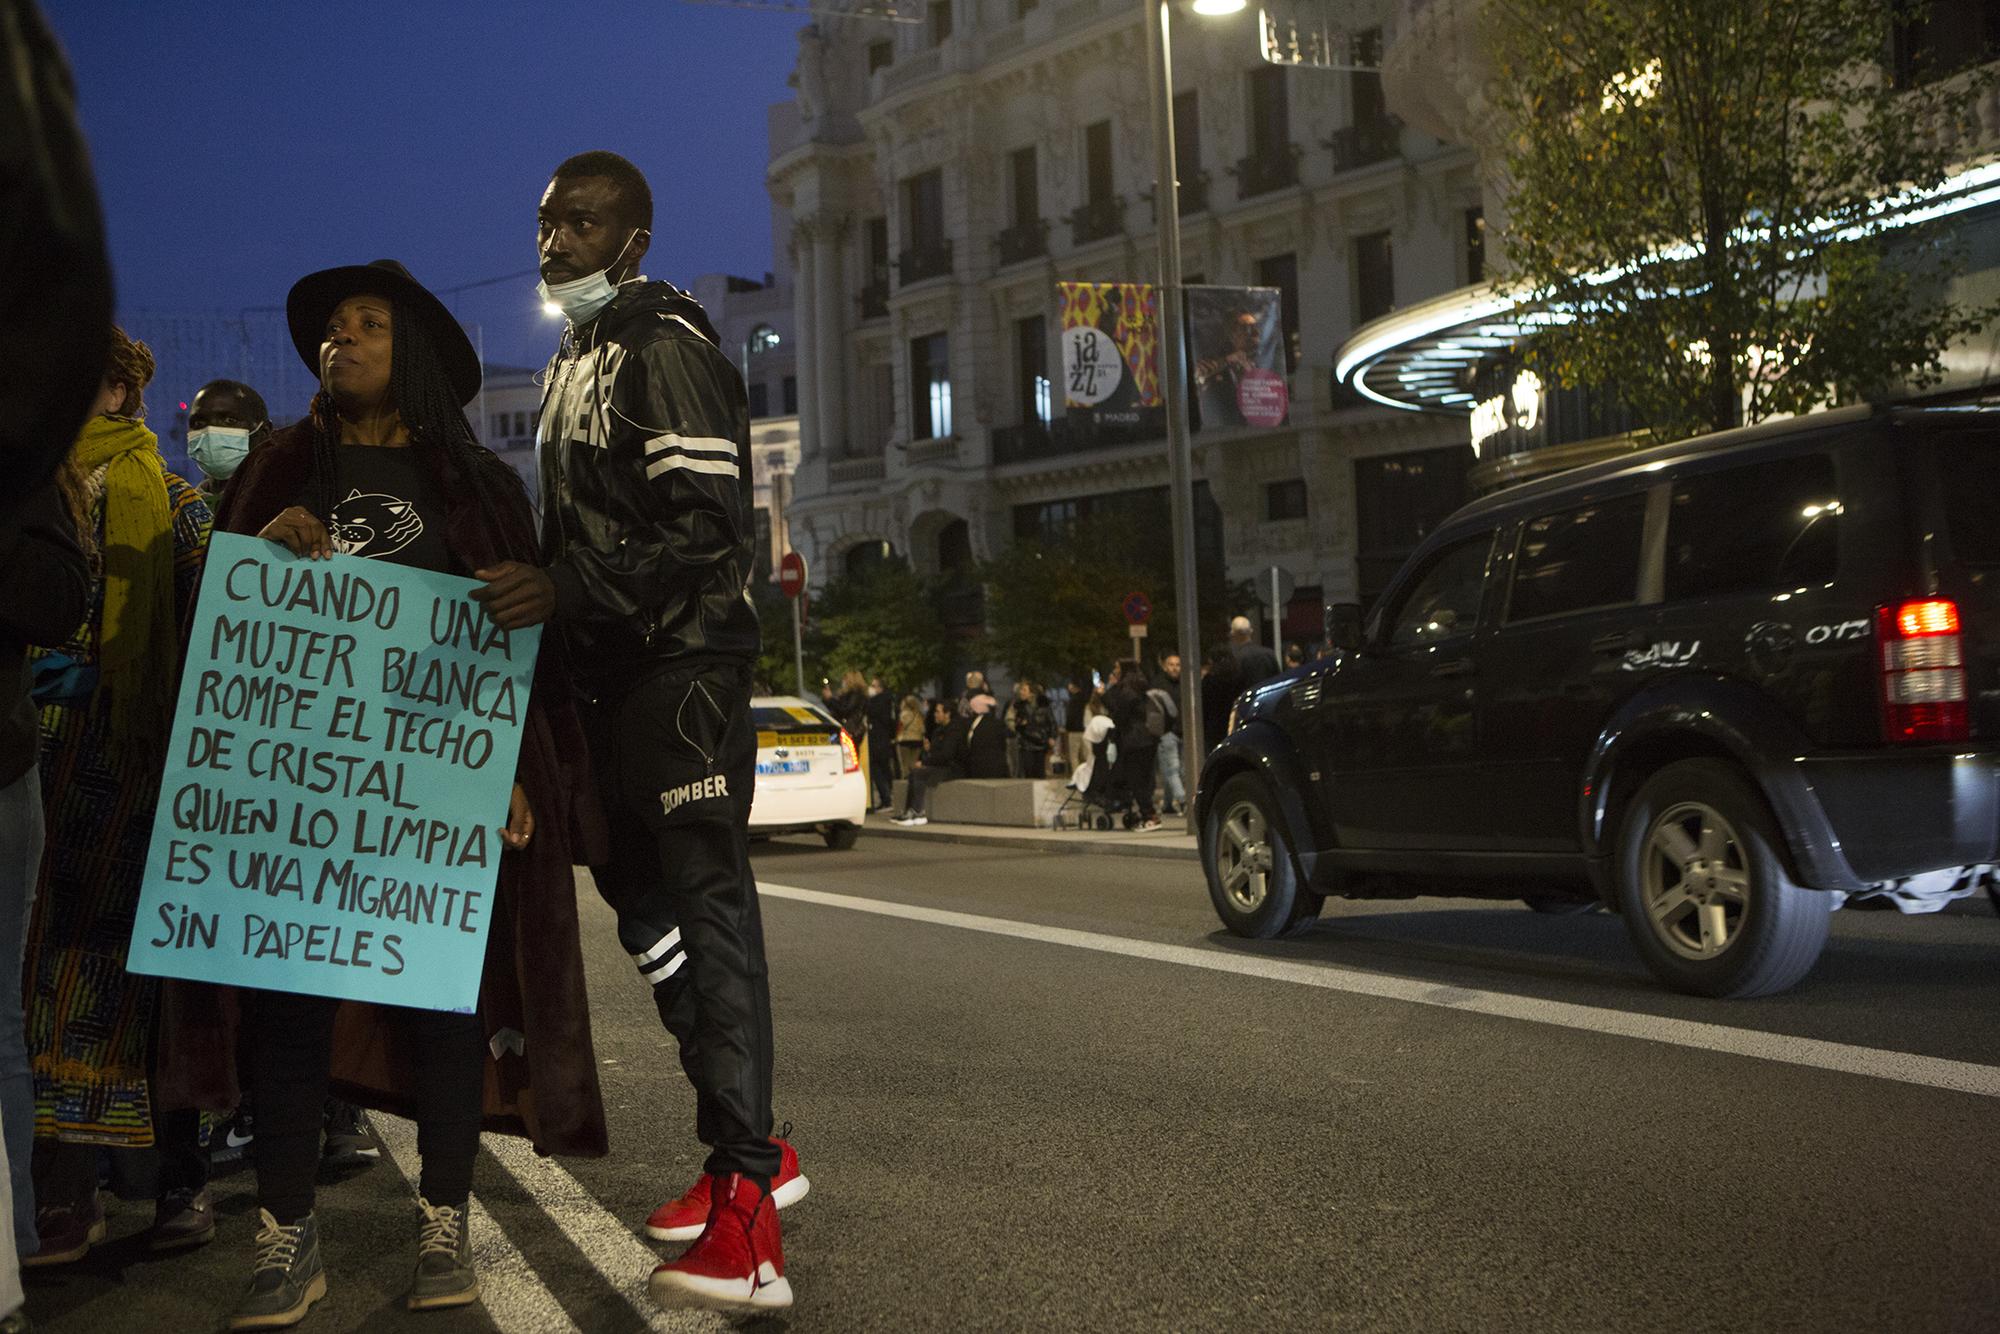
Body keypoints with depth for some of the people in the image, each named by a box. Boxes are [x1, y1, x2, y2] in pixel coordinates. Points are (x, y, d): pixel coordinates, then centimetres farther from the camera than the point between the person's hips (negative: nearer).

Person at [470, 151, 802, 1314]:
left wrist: (565, 589, -26)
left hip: (684, 667, -10)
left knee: (707, 906, -15)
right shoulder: (579, 359, 21)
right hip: (615, 675, 10)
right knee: (644, 903, 12)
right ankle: (754, 1153, 22)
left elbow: (706, 529, -20)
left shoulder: (665, 348, -10)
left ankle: (744, 1214, -17)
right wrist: (527, 587, 16)